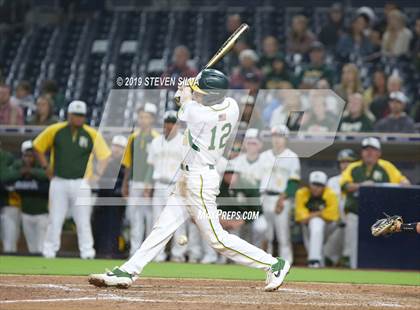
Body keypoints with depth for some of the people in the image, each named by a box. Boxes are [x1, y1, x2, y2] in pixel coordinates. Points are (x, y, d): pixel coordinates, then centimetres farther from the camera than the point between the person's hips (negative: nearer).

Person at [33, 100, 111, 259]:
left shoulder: (92, 134, -1)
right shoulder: (54, 131, -1)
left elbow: (105, 155, 6)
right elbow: (37, 147, 11)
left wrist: (97, 174, -4)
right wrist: (46, 167, 3)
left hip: (80, 184, 0)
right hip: (58, 182, 0)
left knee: (83, 221, -1)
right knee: (55, 220, 4)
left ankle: (87, 253, 3)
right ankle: (49, 253, 11)